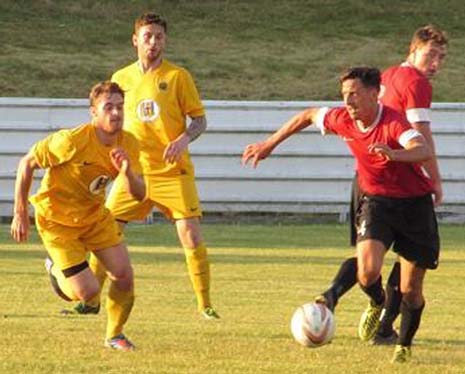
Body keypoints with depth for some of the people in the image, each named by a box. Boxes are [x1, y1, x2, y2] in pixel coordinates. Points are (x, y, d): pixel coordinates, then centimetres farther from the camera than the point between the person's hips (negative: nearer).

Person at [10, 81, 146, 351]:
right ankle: (56, 269, 25)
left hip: (95, 215, 5)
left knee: (124, 275, -8)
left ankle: (115, 335, 17)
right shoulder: (72, 141, -29)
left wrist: (127, 172, -30)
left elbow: (139, 194, -7)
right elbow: (27, 164, -18)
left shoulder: (129, 145, -10)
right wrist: (20, 215, -15)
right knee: (88, 292, -10)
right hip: (57, 220, -5)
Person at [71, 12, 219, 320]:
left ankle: (205, 305, 0)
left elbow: (200, 120, 1)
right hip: (133, 171, 3)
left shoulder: (178, 76, -1)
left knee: (191, 236, -11)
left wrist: (184, 139, -18)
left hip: (173, 171, -3)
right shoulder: (121, 79, 9)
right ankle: (91, 301, 11)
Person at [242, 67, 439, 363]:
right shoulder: (342, 120, -8)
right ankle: (377, 304, 14)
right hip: (376, 202, 3)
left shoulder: (394, 123, -26)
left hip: (414, 204, -3)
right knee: (367, 272, -22)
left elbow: (425, 151, -44)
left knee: (411, 291, 4)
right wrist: (269, 145, 18)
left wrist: (394, 154, -64)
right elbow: (309, 116, 13)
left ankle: (405, 344, 31)